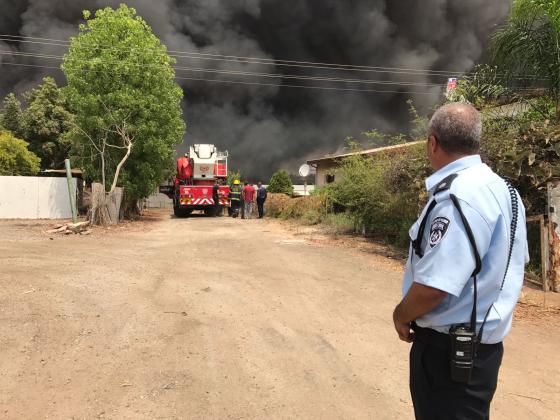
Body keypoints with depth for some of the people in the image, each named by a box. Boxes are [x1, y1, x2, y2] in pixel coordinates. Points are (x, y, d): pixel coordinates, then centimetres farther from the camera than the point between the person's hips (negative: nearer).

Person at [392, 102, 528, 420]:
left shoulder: (456, 197, -25)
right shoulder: (502, 188, 6)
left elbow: (433, 287, -31)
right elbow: (516, 261, 16)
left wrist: (402, 315, -11)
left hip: (450, 348, -9)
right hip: (483, 339, 10)